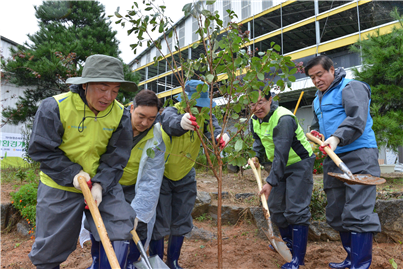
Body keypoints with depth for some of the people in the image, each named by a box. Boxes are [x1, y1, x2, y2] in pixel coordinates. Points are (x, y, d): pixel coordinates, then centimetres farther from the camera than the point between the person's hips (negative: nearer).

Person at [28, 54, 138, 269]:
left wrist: (100, 184, -20)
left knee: (122, 229, -8)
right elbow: (40, 150, -13)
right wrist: (73, 174, -22)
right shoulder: (54, 107, -17)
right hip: (59, 187, -1)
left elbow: (117, 157, -8)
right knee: (49, 250, 13)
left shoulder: (120, 114, -9)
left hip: (103, 186, 2)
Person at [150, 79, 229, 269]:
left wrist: (221, 135, -56)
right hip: (161, 175, -4)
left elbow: (213, 129, -32)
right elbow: (169, 121, -50)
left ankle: (173, 262, 33)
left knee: (181, 222, 13)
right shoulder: (171, 112, -26)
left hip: (185, 177, 5)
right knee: (159, 222, 0)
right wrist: (181, 122, -74)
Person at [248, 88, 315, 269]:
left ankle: (297, 259, -1)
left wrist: (270, 182, -33)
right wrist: (258, 157, -2)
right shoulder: (254, 120, -2)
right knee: (275, 206, 13)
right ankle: (288, 242, 36)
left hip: (299, 163, -8)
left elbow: (281, 153, -33)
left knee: (295, 209, -12)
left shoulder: (284, 119, -29)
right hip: (280, 165, 9)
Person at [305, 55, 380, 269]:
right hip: (333, 160, 9)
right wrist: (316, 135, 10)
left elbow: (357, 119, -19)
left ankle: (361, 265, -1)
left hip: (359, 157, -8)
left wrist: (337, 137, -32)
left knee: (357, 214, -11)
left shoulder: (351, 87, -4)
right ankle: (351, 259, 25)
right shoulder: (318, 99, 22)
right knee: (336, 214, 11)